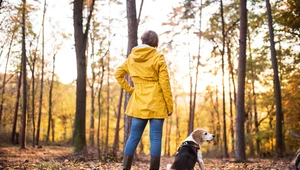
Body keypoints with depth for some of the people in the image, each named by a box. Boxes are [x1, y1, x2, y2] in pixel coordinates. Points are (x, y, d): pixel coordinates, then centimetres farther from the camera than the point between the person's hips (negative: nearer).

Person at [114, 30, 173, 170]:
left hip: (138, 103, 4)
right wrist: (170, 105, -4)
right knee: (155, 139, 0)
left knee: (133, 137, 9)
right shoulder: (158, 57, -6)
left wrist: (129, 89, 14)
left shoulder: (132, 57, 8)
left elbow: (118, 74, 15)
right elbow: (165, 83, -8)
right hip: (156, 103, -4)